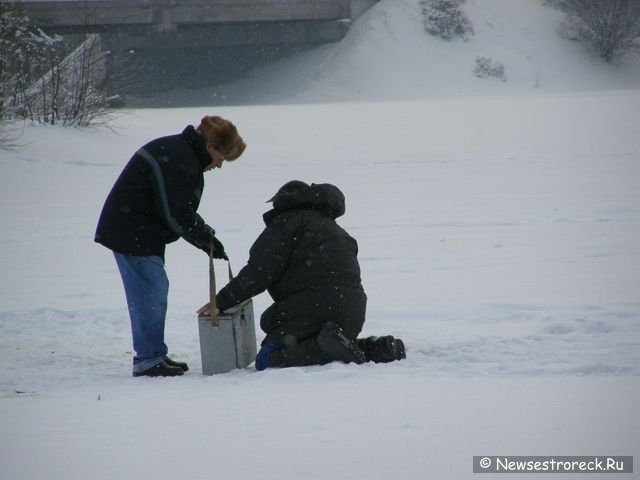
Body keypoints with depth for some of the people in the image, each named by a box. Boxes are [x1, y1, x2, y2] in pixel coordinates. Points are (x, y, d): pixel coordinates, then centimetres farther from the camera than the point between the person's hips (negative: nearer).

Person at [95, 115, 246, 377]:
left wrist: (204, 232, 6)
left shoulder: (181, 154, 14)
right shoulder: (178, 162, -22)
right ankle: (148, 360, -7)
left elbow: (179, 209, 19)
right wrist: (206, 239, -11)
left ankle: (155, 355, 22)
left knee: (154, 292, 15)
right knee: (152, 292, -9)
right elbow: (177, 215, -23)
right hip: (133, 235, -11)